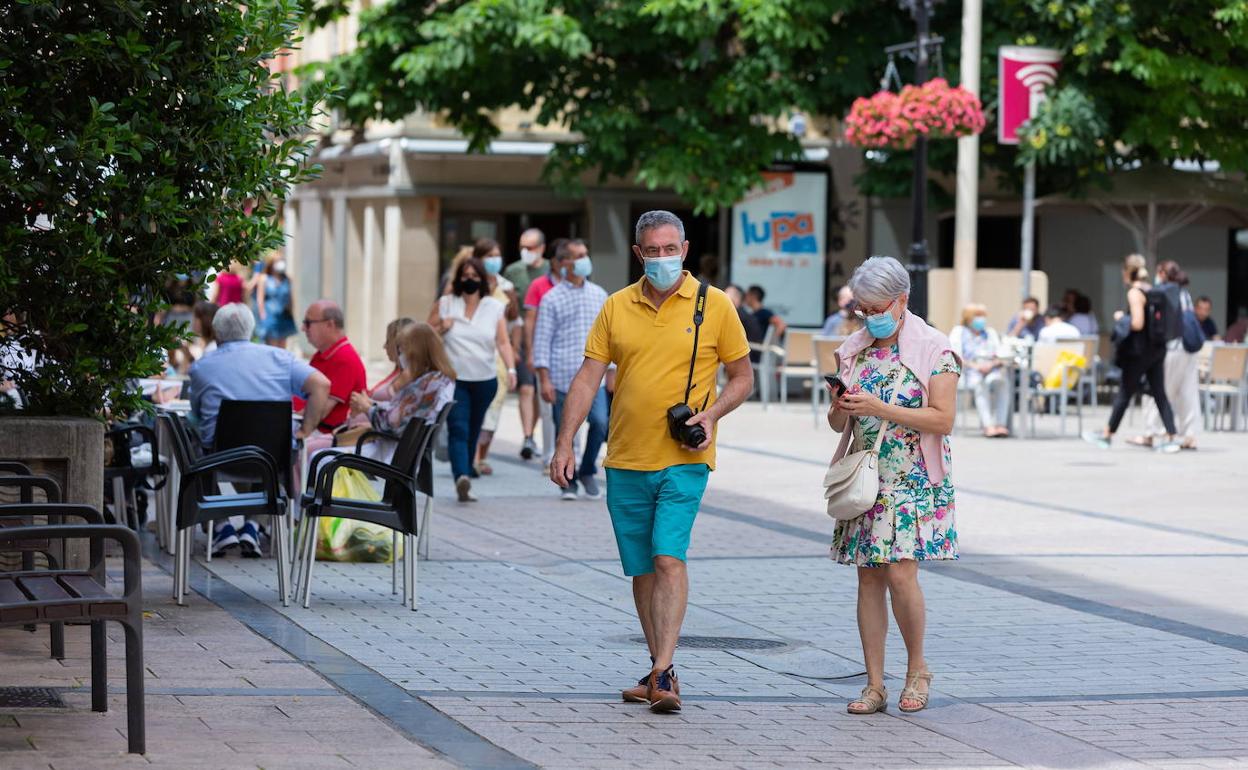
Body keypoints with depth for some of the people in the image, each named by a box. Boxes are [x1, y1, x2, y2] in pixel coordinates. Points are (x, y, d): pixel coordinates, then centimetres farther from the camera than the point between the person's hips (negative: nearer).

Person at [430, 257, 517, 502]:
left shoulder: (495, 308, 7)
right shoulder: (444, 305, 5)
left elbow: (503, 342, 0)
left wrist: (511, 369, -15)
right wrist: (442, 327, -10)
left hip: (484, 381, 2)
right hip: (454, 379, -2)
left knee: (473, 432, 10)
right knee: (458, 429, -18)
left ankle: (464, 484, 21)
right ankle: (461, 477, -35)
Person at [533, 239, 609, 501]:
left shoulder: (599, 295, 13)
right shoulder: (552, 299, 1)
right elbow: (542, 341, -2)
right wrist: (544, 379, -9)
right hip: (562, 376, -2)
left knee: (600, 422, -13)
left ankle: (588, 472, 8)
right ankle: (568, 481, 15)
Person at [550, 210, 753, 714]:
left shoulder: (714, 305, -1)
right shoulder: (617, 307, 6)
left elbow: (742, 377, 6)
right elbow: (588, 378, 5)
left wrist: (710, 414, -12)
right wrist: (565, 443, -3)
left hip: (683, 460, -4)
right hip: (625, 462, 4)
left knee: (669, 558, -17)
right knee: (641, 571, 10)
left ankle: (664, 675, -20)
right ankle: (659, 671, 22)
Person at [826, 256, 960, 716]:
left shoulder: (933, 349, -5)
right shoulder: (853, 350, 12)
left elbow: (943, 420, -12)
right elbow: (839, 424, 16)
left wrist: (879, 409, -19)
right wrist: (840, 410, -8)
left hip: (914, 482, -5)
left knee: (900, 574, -14)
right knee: (869, 577, 3)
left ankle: (917, 669, 7)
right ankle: (874, 685, 7)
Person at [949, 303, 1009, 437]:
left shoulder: (991, 332, 26)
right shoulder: (958, 332, 14)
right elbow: (956, 358, 2)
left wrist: (991, 364, -7)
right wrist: (975, 365, -12)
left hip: (991, 370, 3)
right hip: (969, 371, -3)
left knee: (1001, 382, -34)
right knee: (981, 385, -38)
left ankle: (1000, 424, -43)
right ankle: (988, 426, -51)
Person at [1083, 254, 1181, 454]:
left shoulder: (1134, 293, -14)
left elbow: (1137, 323, -21)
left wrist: (1120, 318, -5)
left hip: (1139, 352, -7)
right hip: (1157, 349, 7)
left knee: (1124, 393, 4)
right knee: (1159, 393, 6)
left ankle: (1107, 435, 15)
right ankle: (1170, 438, -1)